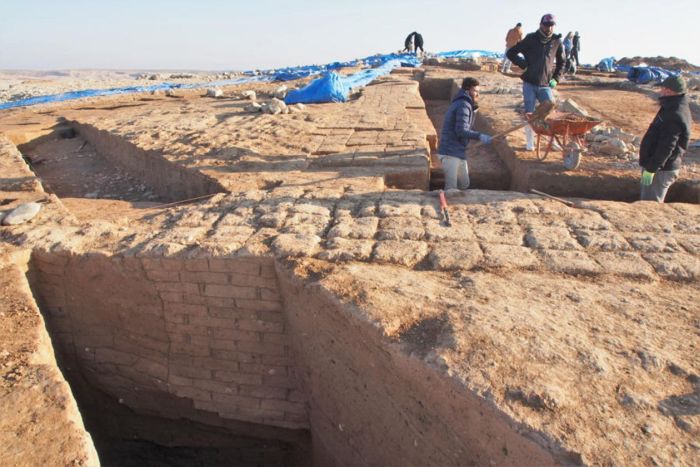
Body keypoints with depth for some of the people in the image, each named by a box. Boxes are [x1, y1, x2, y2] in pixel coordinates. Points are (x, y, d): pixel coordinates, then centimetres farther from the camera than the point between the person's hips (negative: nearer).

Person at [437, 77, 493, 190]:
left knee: (464, 184, 18)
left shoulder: (459, 104, 20)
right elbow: (461, 131, -22)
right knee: (451, 188, -11)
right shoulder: (464, 105, -12)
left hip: (458, 152, 11)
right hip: (450, 152, -11)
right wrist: (479, 136, -20)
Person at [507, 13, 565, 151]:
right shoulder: (531, 39, -3)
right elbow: (511, 53, 0)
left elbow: (561, 62, 19)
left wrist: (556, 78, 8)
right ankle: (530, 142, 13)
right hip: (529, 84, -2)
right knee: (529, 113, 3)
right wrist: (524, 65, -7)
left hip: (545, 85, 2)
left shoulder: (557, 42, 4)